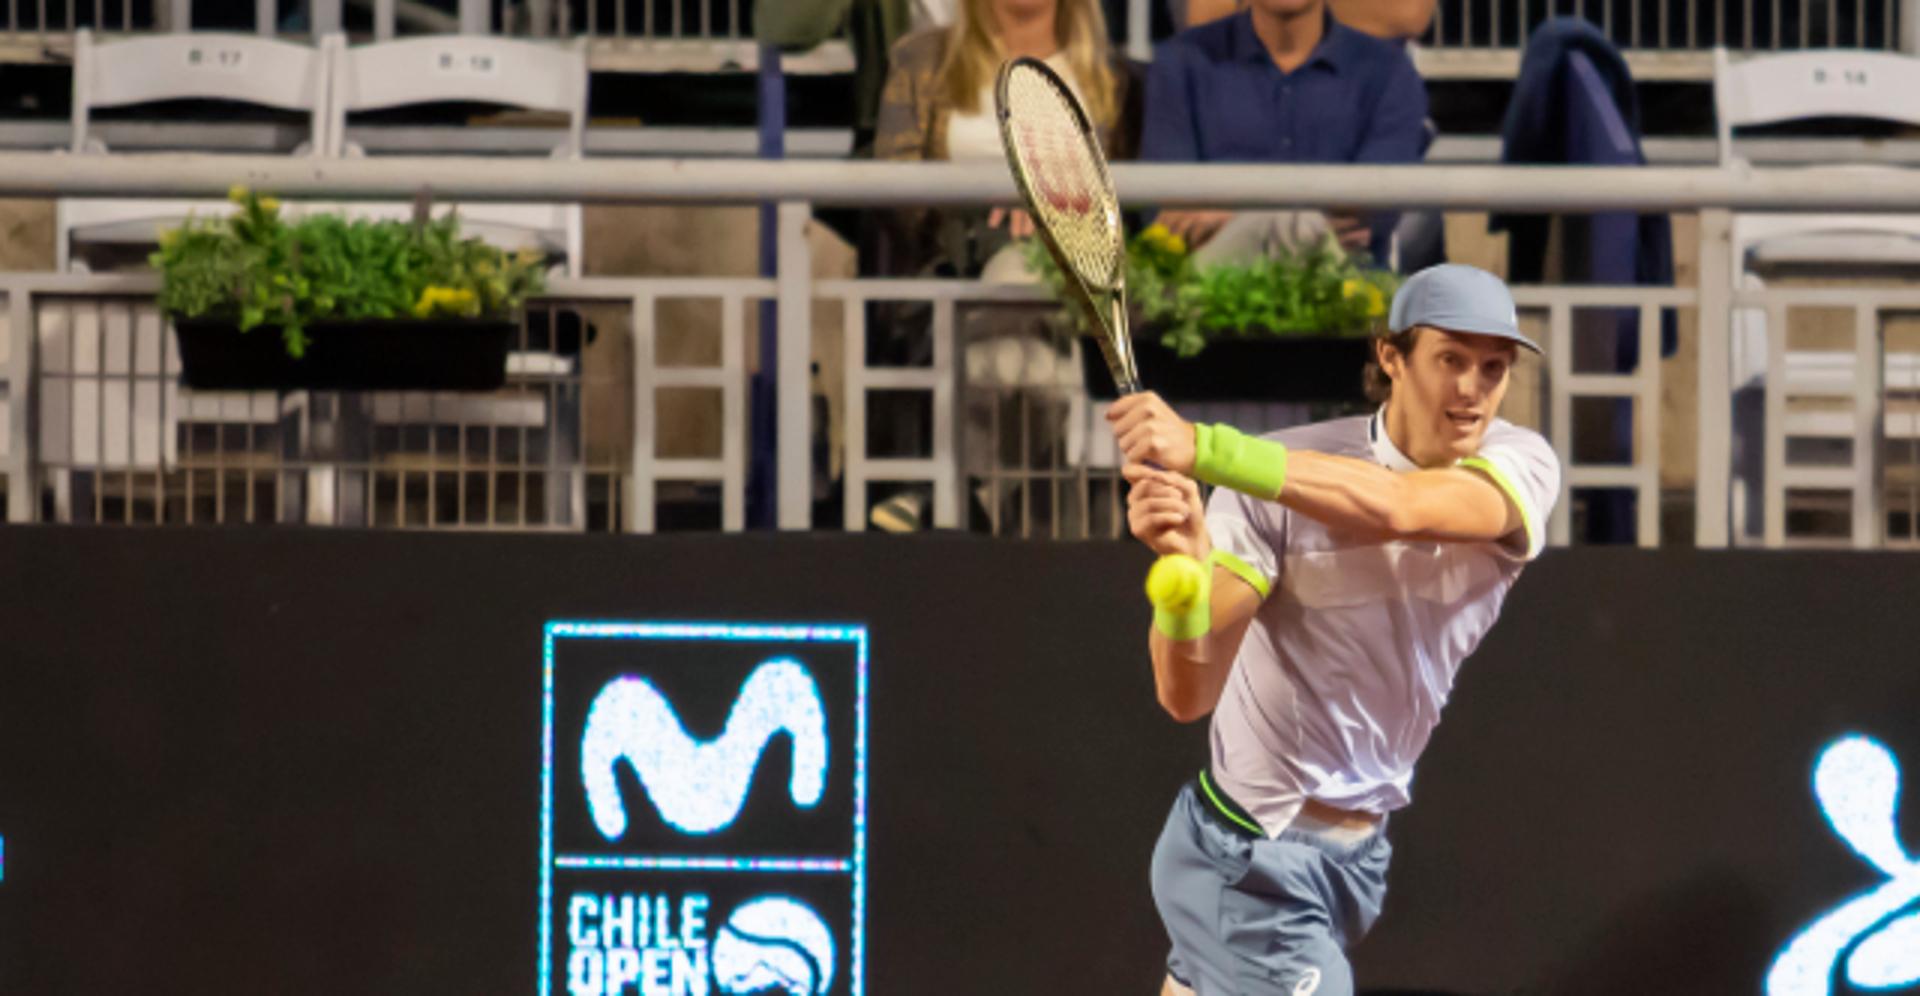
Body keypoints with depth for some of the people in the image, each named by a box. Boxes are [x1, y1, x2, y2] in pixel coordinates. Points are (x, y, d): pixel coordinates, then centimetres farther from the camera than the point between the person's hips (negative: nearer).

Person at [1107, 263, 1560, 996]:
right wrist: (1184, 566, -46)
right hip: (1255, 870, -5)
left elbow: (1394, 509, -34)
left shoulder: (1522, 469, -10)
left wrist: (1202, 447, -46)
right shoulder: (1274, 481, -18)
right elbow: (1188, 695, -25)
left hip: (1356, 848, 5)